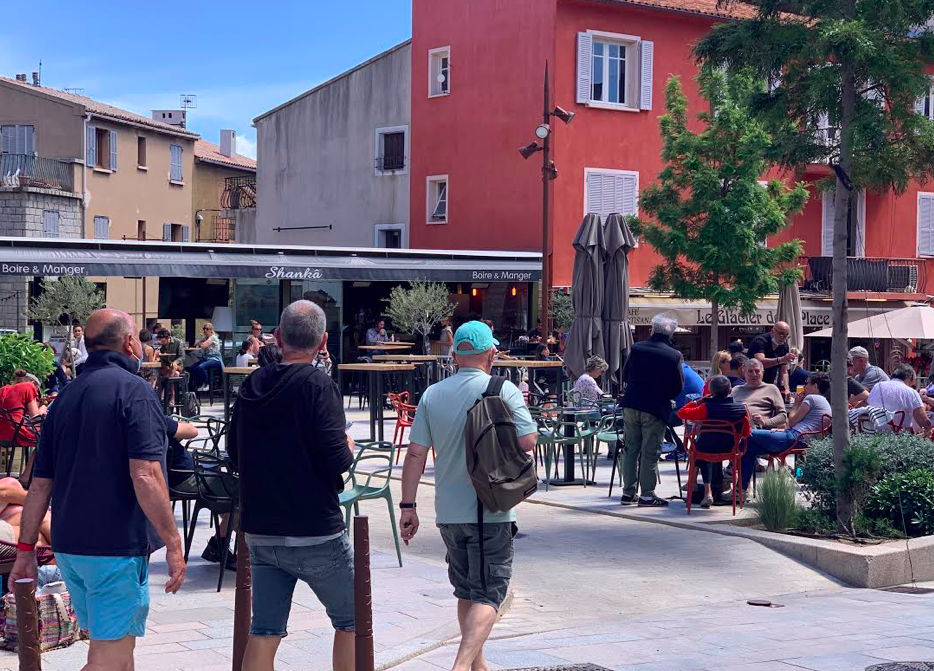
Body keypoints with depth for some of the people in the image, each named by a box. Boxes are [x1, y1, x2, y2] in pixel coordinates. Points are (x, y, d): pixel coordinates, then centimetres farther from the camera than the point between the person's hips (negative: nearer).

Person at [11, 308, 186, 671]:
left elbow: (40, 484, 12)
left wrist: (26, 547, 17)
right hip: (117, 547, -8)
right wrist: (173, 544, -16)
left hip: (68, 546, 8)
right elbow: (145, 477, -20)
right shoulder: (133, 390, -11)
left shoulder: (65, 397, 12)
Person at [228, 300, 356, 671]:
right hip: (315, 533, -5)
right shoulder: (318, 384, -13)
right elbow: (336, 458, -19)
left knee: (263, 633, 9)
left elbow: (234, 451, 14)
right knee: (350, 622, 13)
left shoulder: (252, 385, 5)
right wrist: (348, 449, 1)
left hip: (259, 531, 6)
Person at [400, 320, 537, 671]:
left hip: (449, 512, 5)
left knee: (466, 592, 18)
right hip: (492, 511, -5)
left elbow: (415, 453, 0)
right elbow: (528, 442, -14)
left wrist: (407, 506, 4)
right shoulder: (504, 391, -8)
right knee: (488, 594, -3)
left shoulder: (432, 395, 3)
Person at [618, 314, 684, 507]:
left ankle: (628, 492, 17)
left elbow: (625, 375, 8)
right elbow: (677, 387, -4)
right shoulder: (674, 355, -9)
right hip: (656, 408, -3)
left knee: (631, 448, 12)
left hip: (631, 405, 3)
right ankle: (647, 494, 5)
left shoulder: (637, 348, 0)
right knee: (650, 451, 2)